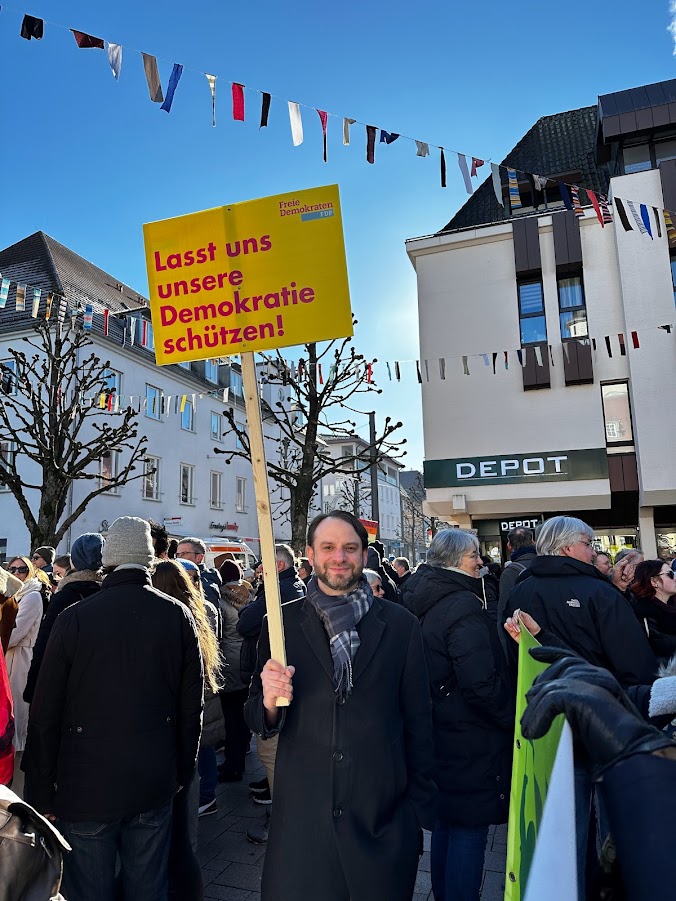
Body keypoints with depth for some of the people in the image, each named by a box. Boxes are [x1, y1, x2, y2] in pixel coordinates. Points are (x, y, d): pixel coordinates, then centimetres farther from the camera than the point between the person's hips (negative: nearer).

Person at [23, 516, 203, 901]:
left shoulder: (74, 618, -13)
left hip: (86, 785, -1)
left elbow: (45, 713, -7)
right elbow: (192, 704, -1)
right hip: (155, 783, 2)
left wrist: (40, 792, 5)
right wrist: (184, 771, 12)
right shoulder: (179, 615, -7)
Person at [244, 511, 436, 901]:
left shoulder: (401, 625, -4)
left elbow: (419, 722, 2)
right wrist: (269, 701, -19)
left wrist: (421, 807, 5)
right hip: (301, 813, 0)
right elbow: (258, 720, 2)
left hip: (382, 816, 0)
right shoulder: (281, 622, -4)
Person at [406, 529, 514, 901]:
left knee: (445, 822, 22)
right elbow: (482, 685, -26)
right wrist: (514, 720, -11)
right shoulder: (464, 606, -22)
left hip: (441, 731, 9)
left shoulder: (426, 602, 6)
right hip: (470, 739, -9)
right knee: (470, 828, 5)